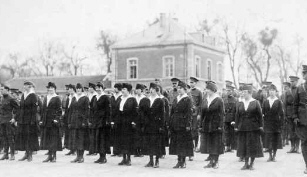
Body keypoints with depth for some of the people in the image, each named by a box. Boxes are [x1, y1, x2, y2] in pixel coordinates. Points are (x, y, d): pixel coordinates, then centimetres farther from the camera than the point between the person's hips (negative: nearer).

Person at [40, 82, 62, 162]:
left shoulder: (57, 98, -3)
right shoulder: (45, 98, 15)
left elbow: (59, 110, -8)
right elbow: (43, 109, 16)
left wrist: (56, 119, -18)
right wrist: (41, 120, 10)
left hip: (53, 121, -6)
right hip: (46, 121, 6)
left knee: (54, 138, -4)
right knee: (47, 138, 7)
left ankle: (54, 156, 1)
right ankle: (49, 155, 14)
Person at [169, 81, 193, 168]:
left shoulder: (187, 100, -5)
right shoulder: (175, 99, 15)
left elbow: (189, 113, -11)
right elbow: (172, 112, 15)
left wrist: (188, 124, -17)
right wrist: (170, 123, 9)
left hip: (183, 124, -6)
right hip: (175, 124, 7)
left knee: (183, 142, -3)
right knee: (176, 142, 7)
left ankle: (183, 161, 4)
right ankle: (179, 161, 13)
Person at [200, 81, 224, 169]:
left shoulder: (219, 100, -7)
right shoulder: (206, 100, 10)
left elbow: (221, 114, -10)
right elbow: (203, 113, 11)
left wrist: (220, 126, -17)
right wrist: (201, 125, 8)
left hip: (215, 125, -6)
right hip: (206, 125, 6)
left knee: (216, 144, 1)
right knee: (208, 144, 8)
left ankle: (216, 162, 9)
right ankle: (211, 161, 15)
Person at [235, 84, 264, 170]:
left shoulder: (255, 103, -1)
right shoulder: (240, 104, 8)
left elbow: (260, 115, -2)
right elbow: (237, 116, 7)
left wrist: (261, 126, -7)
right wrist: (236, 126, 2)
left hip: (253, 127, -3)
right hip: (243, 127, 3)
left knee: (253, 145, 1)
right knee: (244, 145, 4)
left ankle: (252, 163, 11)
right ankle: (246, 163, 13)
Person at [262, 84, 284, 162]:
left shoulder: (279, 102, -1)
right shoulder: (265, 101, 5)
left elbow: (281, 114, -3)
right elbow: (262, 112, 5)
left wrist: (281, 123, -10)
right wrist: (263, 122, -3)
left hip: (276, 123, -2)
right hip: (267, 123, 2)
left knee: (276, 140, 3)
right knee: (268, 140, 2)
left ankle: (274, 155, 14)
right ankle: (270, 155, 12)